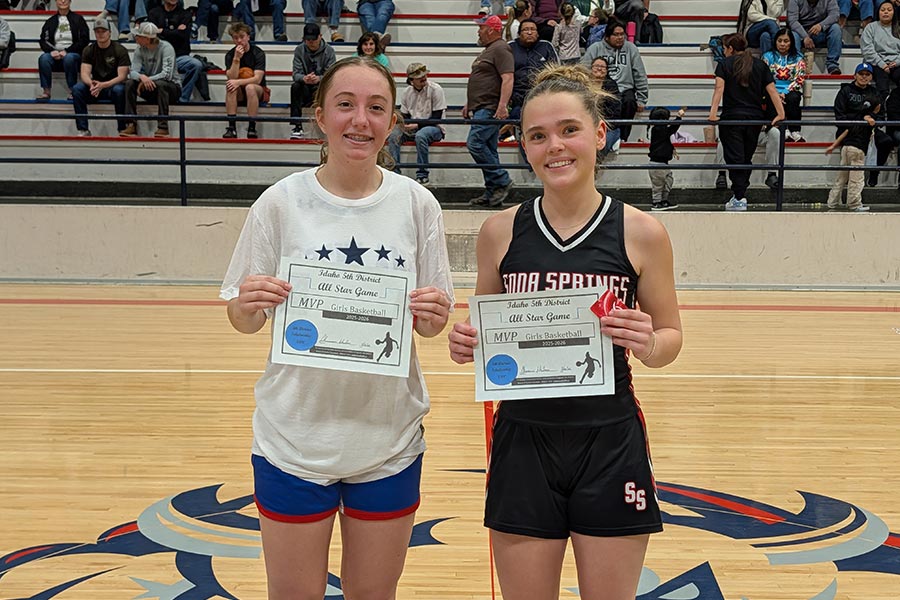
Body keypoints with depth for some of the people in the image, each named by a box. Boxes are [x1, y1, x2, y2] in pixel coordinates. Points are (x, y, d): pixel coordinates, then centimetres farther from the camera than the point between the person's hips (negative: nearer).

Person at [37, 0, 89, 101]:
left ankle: (72, 91, -31)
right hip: (55, 55, 3)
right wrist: (51, 51, -11)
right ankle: (45, 91, -31)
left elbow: (84, 40, -1)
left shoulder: (78, 19, 9)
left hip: (73, 54, -3)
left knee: (69, 58, -38)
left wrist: (67, 51, -12)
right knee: (43, 58, -30)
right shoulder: (50, 21, 18)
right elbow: (43, 41, 11)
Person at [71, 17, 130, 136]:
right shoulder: (89, 50, 5)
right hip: (95, 87, 3)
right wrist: (91, 84, -29)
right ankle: (83, 130, -24)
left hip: (113, 85, -3)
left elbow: (122, 76, -14)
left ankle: (123, 129, -29)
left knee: (119, 90, -38)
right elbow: (85, 73, -4)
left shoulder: (120, 50, -6)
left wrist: (103, 85, -30)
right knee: (77, 88, -24)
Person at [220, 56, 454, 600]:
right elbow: (243, 320, 0)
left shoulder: (417, 204, -3)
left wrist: (433, 317, -18)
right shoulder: (282, 202, -6)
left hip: (390, 436, 1)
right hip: (296, 436, -1)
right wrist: (248, 307, -22)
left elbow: (433, 321, 4)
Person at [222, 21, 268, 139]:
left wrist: (239, 82, -33)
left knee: (250, 87, -35)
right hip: (239, 93, 3)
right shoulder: (230, 55, -1)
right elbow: (232, 78, -14)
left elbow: (257, 79, -20)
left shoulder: (258, 53, -10)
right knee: (230, 86, -29)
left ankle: (252, 128, -34)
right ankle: (231, 127, -32)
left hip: (259, 91, -3)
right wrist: (236, 59, -23)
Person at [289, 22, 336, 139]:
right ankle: (297, 126, -32)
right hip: (305, 90, 2)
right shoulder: (299, 50, 2)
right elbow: (296, 73, -7)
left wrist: (319, 78, -35)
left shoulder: (329, 51, -3)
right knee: (295, 86, -30)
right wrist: (304, 78, -32)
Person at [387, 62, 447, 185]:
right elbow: (404, 115, 11)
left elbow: (436, 118, -12)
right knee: (393, 135, -20)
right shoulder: (407, 92, 4)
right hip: (413, 127, 5)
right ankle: (394, 173, -15)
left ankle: (422, 175, -26)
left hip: (434, 128, -5)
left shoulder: (435, 90, -10)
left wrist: (417, 125, -20)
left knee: (420, 135, -37)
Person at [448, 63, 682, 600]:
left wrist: (648, 345, -18)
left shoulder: (641, 232, -5)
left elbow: (670, 336, 4)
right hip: (524, 440, 1)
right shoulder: (501, 231, 0)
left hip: (610, 444, -1)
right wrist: (466, 344, -11)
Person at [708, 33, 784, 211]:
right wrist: (781, 113, -1)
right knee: (746, 158, 14)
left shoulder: (724, 64, 2)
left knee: (734, 158, -3)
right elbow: (772, 91, 4)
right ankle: (741, 193, 16)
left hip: (732, 117, -4)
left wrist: (713, 112, -20)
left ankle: (739, 198, -9)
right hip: (755, 117, 4)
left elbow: (719, 89, -12)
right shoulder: (760, 65, 12)